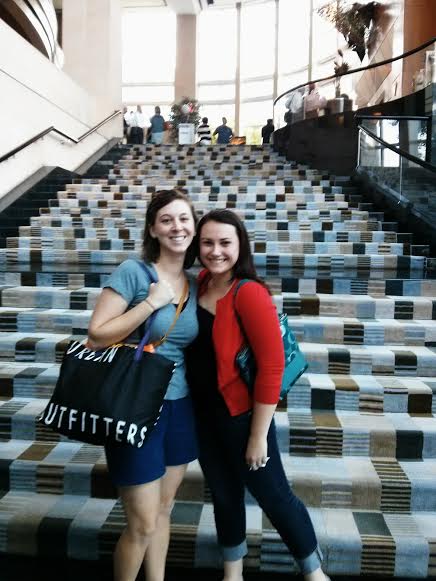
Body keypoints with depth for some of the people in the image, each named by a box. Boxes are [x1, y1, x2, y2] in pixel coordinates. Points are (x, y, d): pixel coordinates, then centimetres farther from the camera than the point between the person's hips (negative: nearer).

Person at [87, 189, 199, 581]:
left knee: (163, 509, 21)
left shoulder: (195, 285, 6)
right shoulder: (133, 271, -13)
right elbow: (96, 337, -18)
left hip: (180, 408, 6)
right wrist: (151, 302, -22)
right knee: (143, 525, 5)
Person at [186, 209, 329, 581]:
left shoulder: (249, 293, -21)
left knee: (273, 496, 11)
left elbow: (272, 365, -21)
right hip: (203, 413, 6)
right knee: (224, 495, 22)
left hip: (241, 414, -6)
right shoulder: (201, 283, 0)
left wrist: (258, 435, -17)